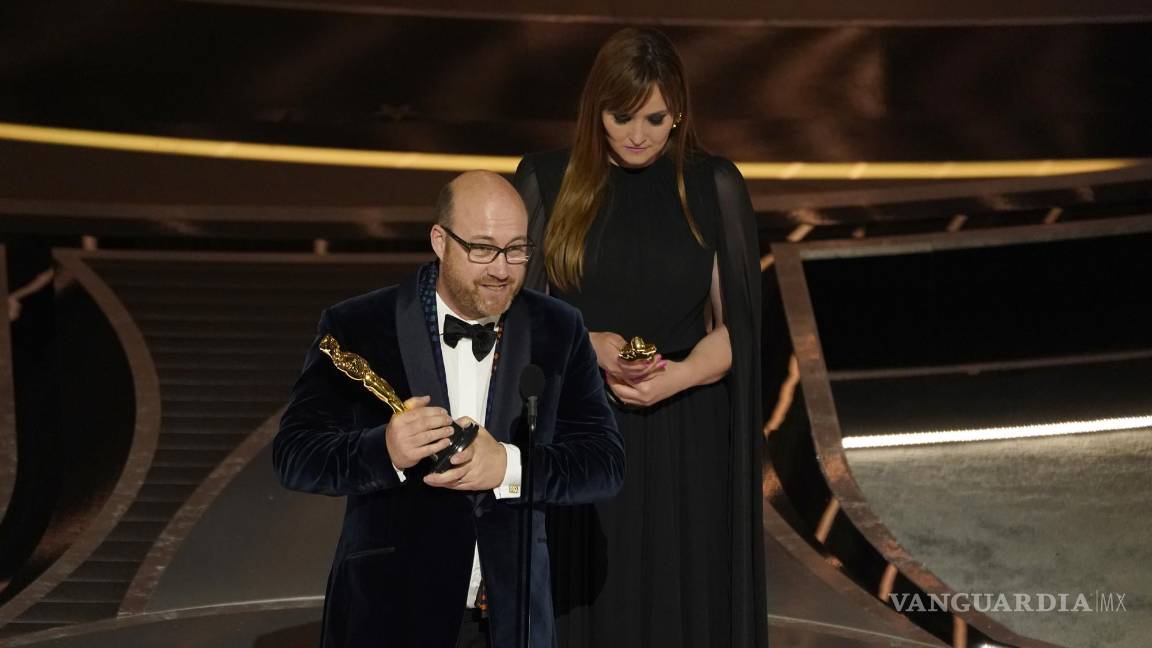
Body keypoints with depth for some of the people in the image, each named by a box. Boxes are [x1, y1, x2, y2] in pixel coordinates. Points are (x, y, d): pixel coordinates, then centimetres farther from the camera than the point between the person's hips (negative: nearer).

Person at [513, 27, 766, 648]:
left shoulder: (715, 187, 0)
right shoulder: (546, 181, 0)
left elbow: (734, 326, 0)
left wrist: (676, 377, -18)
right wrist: (591, 344, -17)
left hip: (684, 444, 0)